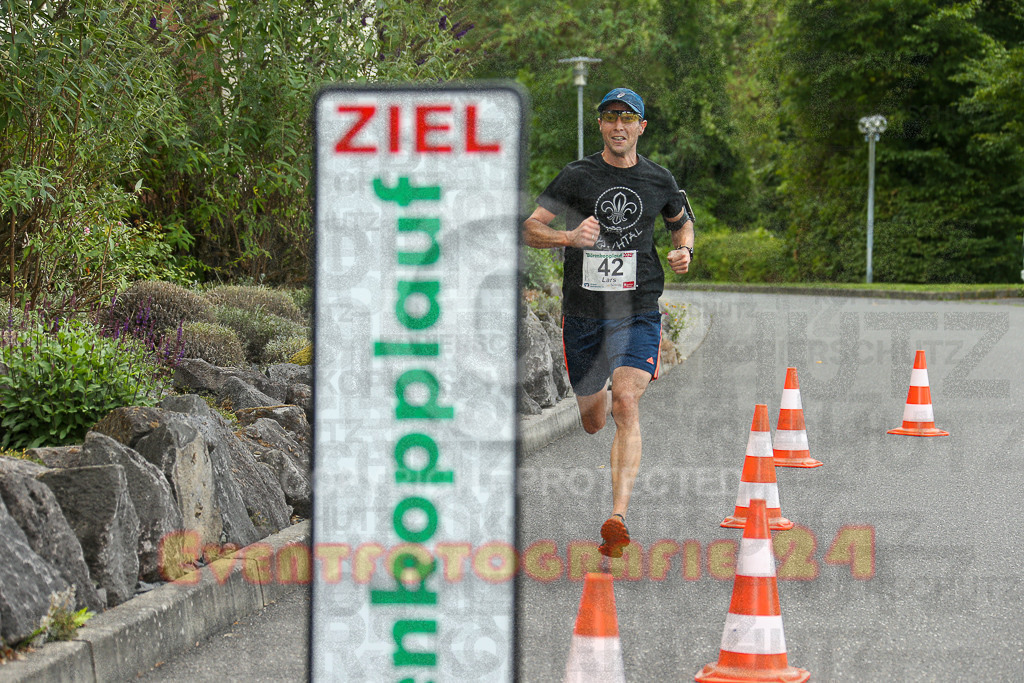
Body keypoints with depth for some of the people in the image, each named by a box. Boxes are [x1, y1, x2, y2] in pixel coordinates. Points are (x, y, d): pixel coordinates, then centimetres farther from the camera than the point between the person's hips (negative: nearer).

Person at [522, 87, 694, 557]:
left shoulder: (659, 181, 5)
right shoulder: (576, 176, -2)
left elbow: (682, 220, 25)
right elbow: (530, 230, -4)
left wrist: (684, 250, 4)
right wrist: (569, 237, -23)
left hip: (637, 311, -1)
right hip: (583, 311, 1)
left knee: (626, 405, -21)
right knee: (591, 423, 13)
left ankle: (618, 519, -27)